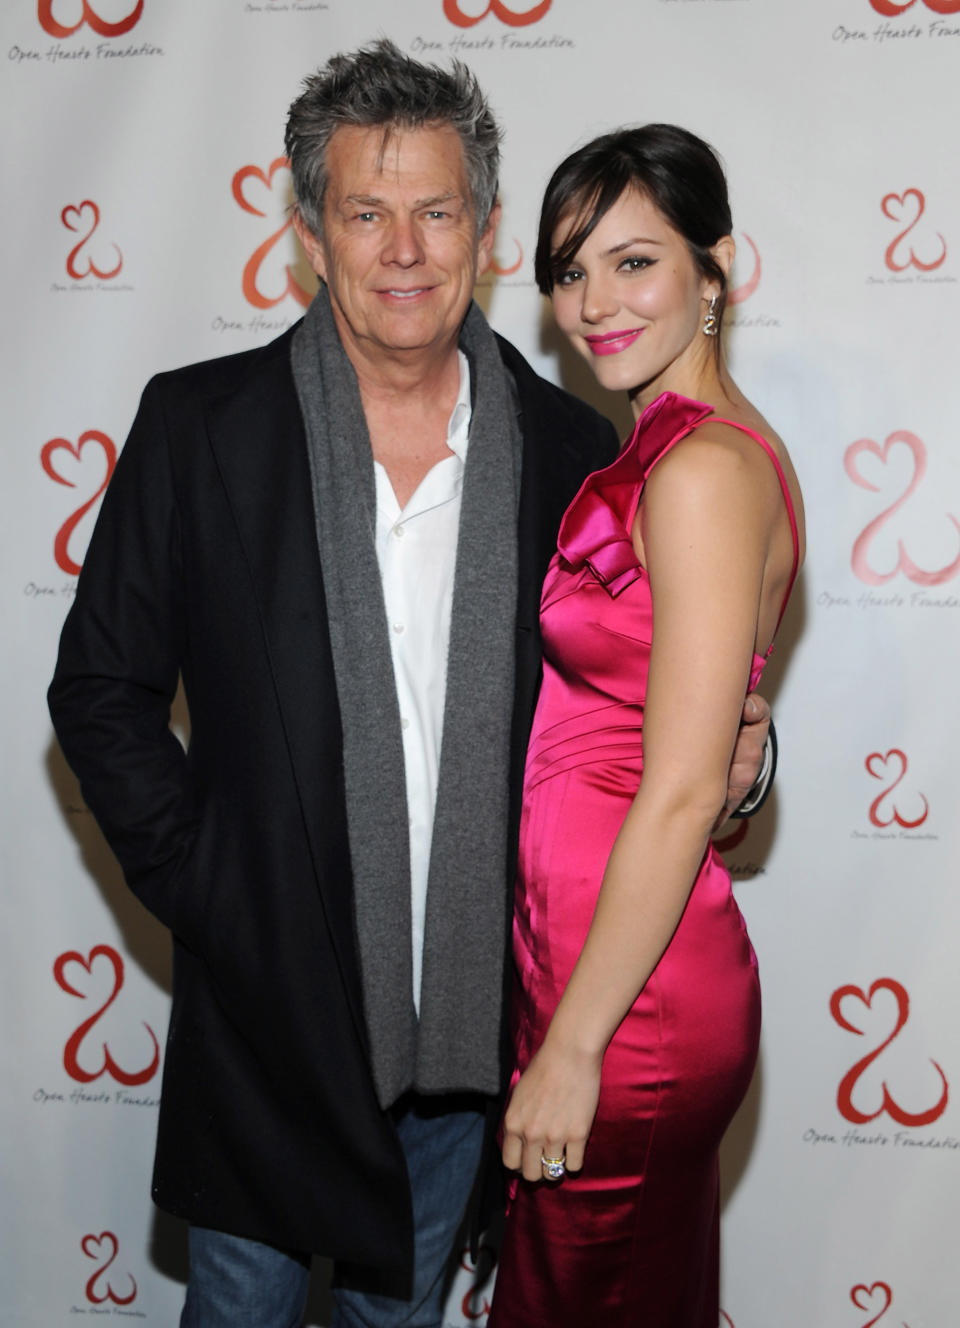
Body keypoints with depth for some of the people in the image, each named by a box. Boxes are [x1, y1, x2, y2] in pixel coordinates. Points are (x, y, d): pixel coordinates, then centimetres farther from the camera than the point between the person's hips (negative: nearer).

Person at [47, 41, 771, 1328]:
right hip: (267, 1003, -1)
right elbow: (101, 688, -2)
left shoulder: (570, 448, -2)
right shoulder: (200, 425, -7)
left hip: (470, 1018, 2)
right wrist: (200, 892, -9)